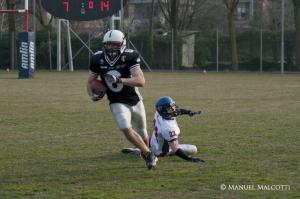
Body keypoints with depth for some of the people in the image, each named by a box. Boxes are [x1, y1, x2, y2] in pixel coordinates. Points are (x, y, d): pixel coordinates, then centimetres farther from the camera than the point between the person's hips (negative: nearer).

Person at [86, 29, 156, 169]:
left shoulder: (129, 57, -17)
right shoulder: (98, 59, -8)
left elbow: (141, 81, -27)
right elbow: (90, 82, 6)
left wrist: (120, 80, -37)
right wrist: (92, 95, -15)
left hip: (135, 101, 0)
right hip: (118, 103, 0)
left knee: (142, 133, 16)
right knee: (126, 129, -23)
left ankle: (145, 151, 47)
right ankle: (148, 154, -6)